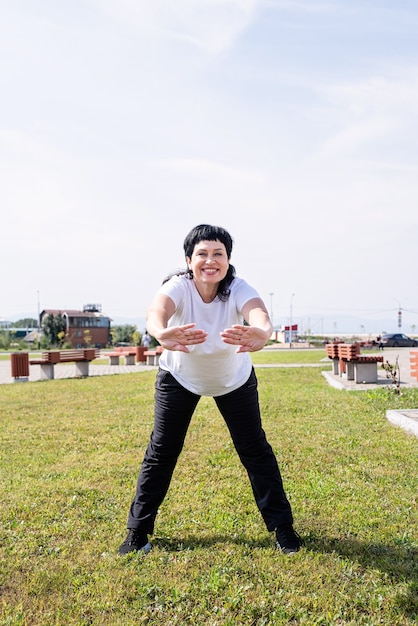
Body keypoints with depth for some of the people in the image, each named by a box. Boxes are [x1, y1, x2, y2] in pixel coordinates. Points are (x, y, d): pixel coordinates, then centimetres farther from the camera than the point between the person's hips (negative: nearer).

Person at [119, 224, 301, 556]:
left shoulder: (238, 289, -29)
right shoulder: (179, 286, -29)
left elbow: (259, 315, -51)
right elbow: (157, 310, -51)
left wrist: (261, 333, -75)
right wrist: (161, 333, -76)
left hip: (234, 379, 1)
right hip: (179, 378, 0)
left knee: (255, 450, 2)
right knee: (161, 452, 1)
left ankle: (282, 527, 20)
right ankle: (138, 532, 18)